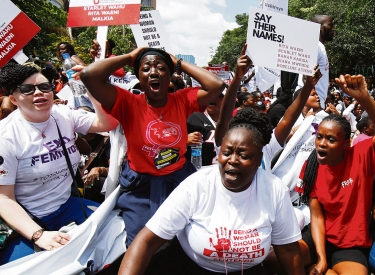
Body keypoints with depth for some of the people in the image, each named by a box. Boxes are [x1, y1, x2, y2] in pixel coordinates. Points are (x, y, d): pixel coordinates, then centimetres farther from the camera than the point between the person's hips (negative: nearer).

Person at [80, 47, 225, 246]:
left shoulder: (182, 100, -6)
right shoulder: (129, 104, -14)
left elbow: (217, 85, -19)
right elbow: (88, 75, -26)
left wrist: (179, 64, -9)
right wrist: (129, 57, -14)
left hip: (180, 179, 3)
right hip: (141, 186, -2)